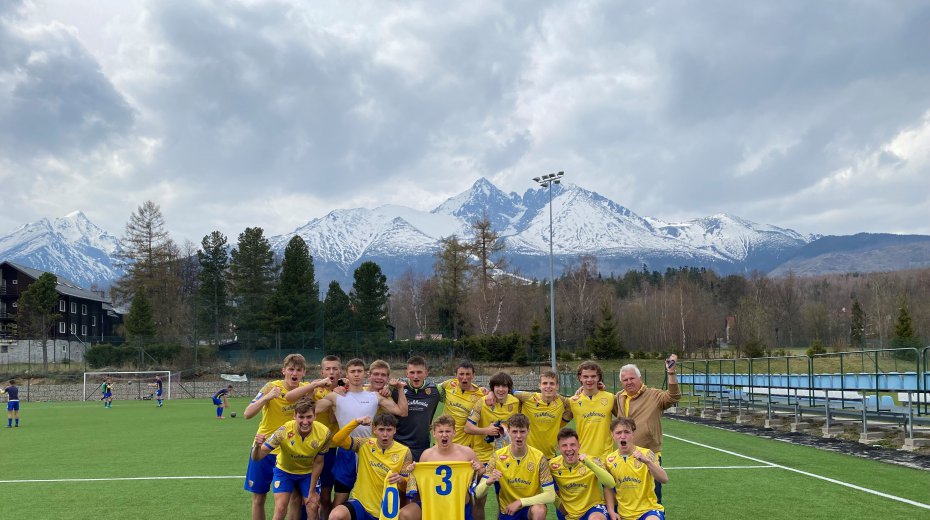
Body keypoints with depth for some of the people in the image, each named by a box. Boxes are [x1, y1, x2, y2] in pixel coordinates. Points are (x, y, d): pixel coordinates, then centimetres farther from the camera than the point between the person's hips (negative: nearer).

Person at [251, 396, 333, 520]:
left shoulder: (324, 433, -28)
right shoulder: (284, 431, -33)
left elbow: (318, 463, -13)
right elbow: (257, 457, -33)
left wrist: (312, 491, -8)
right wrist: (257, 446, -56)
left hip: (309, 472, 1)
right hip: (284, 470, -1)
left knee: (313, 509, -5)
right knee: (280, 510, -13)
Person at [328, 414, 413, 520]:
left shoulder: (404, 452, -5)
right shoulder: (365, 444, -2)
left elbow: (406, 486, -3)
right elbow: (337, 440, -12)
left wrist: (401, 480, -27)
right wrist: (356, 422, -21)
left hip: (385, 510, 1)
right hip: (360, 502, -1)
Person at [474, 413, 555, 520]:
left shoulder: (539, 458, -13)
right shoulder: (498, 457, -11)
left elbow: (550, 495, -15)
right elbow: (478, 493, -12)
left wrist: (520, 502, -23)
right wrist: (488, 482, -34)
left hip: (531, 506, -1)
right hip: (508, 510, 1)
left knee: (539, 511, -33)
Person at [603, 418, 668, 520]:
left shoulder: (646, 454, -7)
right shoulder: (610, 460, 1)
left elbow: (664, 479, -19)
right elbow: (608, 488, 12)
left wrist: (647, 461, -32)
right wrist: (611, 511, -1)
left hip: (647, 509, -4)